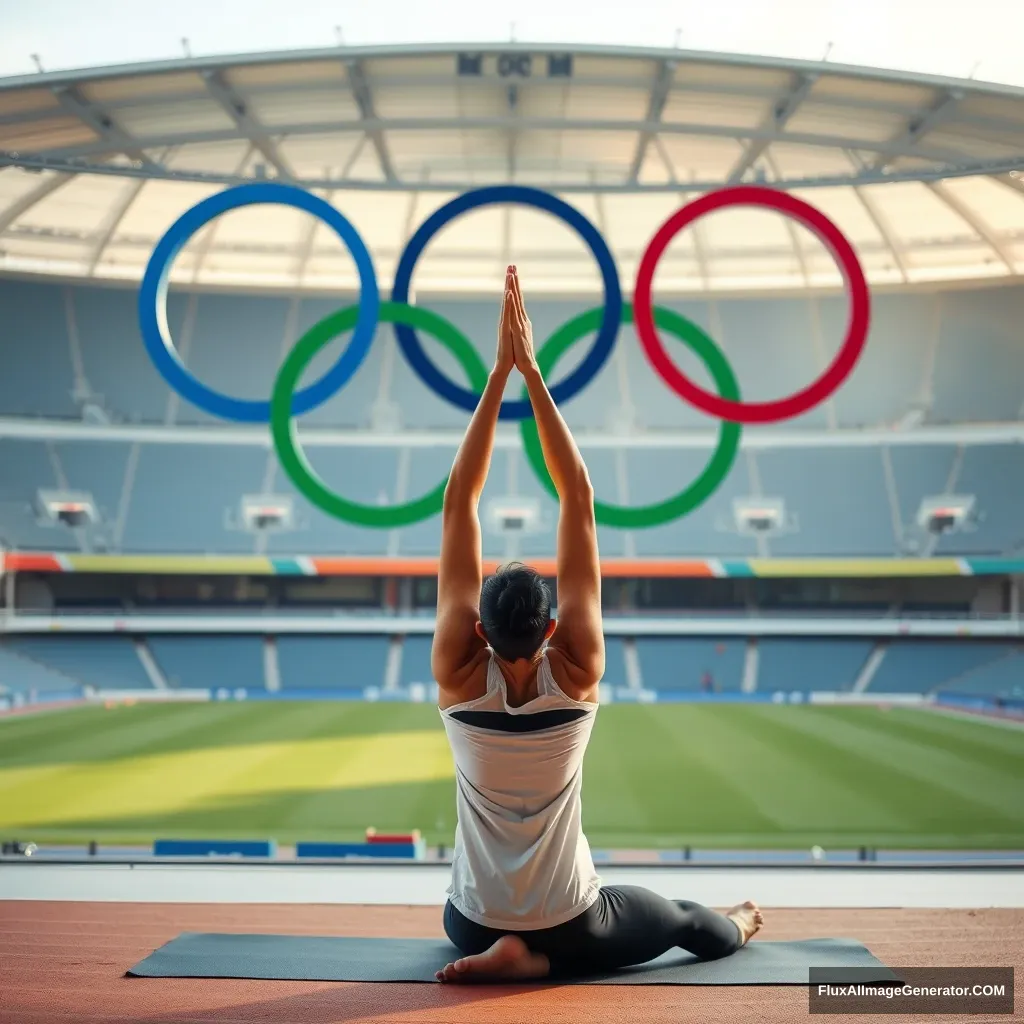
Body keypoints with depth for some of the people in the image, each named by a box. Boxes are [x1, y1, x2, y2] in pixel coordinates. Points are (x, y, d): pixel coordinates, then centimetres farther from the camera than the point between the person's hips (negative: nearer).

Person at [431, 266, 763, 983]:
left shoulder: (459, 674, -19)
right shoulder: (577, 673, -20)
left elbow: (459, 503, -18)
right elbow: (579, 500, -19)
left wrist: (500, 374, -19)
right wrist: (533, 373, -19)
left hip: (475, 925, 0)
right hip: (575, 932, 1)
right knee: (685, 920, 31)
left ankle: (507, 952, 16)